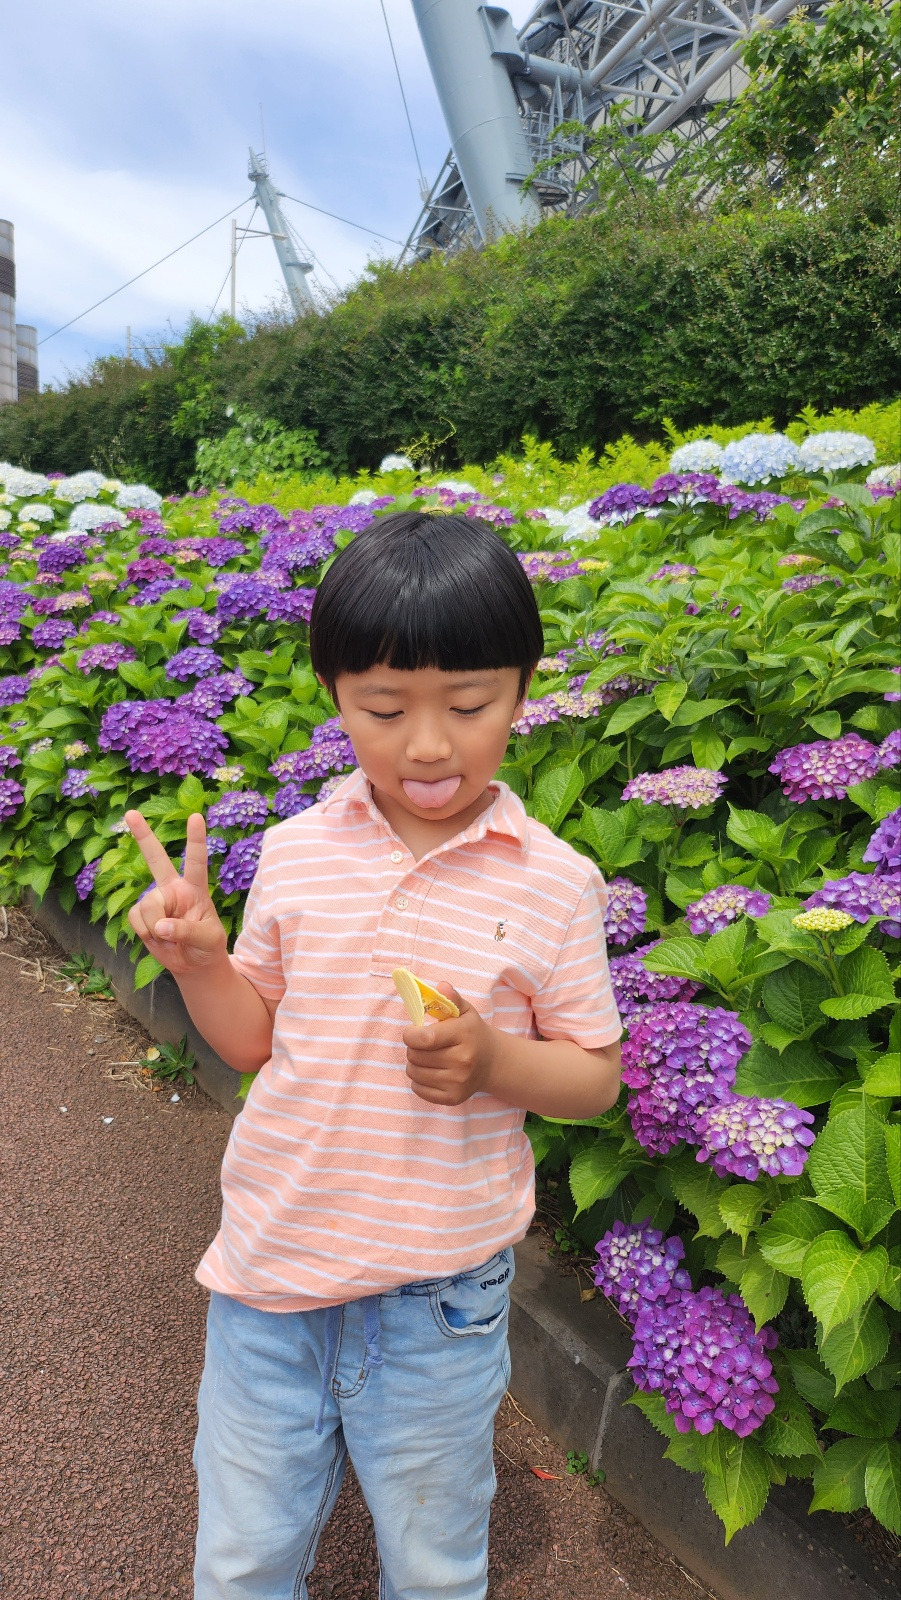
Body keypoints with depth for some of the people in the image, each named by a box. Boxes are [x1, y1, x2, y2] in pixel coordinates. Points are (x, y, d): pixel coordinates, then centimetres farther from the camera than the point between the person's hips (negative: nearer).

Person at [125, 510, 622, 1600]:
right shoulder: (295, 854, -7)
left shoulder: (552, 882, -14)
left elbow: (596, 1077, -5)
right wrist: (197, 958, -15)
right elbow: (257, 1040, 3)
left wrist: (493, 1062, -25)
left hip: (440, 1292, -1)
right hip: (269, 1263, 2)